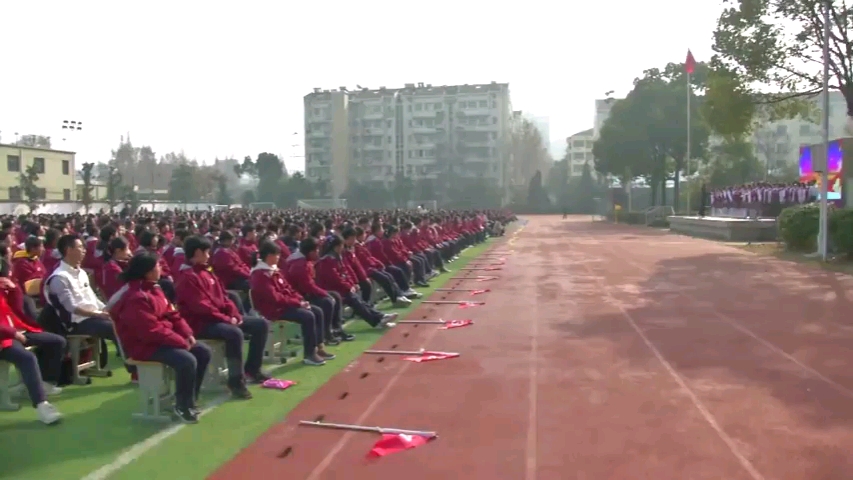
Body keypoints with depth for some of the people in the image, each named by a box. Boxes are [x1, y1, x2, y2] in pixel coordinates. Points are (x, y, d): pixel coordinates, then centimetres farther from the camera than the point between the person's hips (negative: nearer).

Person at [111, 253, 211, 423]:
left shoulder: (154, 288, 9)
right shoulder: (136, 298, -23)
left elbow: (171, 313, 11)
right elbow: (152, 330, -28)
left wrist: (187, 334, -3)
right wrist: (180, 341, -22)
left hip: (164, 338, 10)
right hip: (145, 345, -10)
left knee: (204, 352, 2)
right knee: (187, 361, -29)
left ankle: (190, 399, 12)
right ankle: (183, 406, -8)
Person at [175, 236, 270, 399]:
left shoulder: (206, 272, 15)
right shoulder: (188, 277, -14)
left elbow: (222, 296, 14)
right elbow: (201, 307, -22)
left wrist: (234, 314, -2)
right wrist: (226, 319, -20)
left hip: (220, 317, 10)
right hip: (201, 323, -10)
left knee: (261, 324, 5)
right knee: (235, 333, -38)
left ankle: (252, 368, 13)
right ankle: (236, 381, -27)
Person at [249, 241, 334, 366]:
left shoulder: (274, 270, 13)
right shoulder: (260, 275, -18)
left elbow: (288, 288, 15)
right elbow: (275, 297, -24)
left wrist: (300, 300, -2)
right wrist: (297, 303, -20)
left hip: (285, 304, 10)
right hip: (274, 309, -10)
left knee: (318, 312, 1)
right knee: (308, 316, -25)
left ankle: (319, 347, 4)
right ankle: (309, 354, -18)